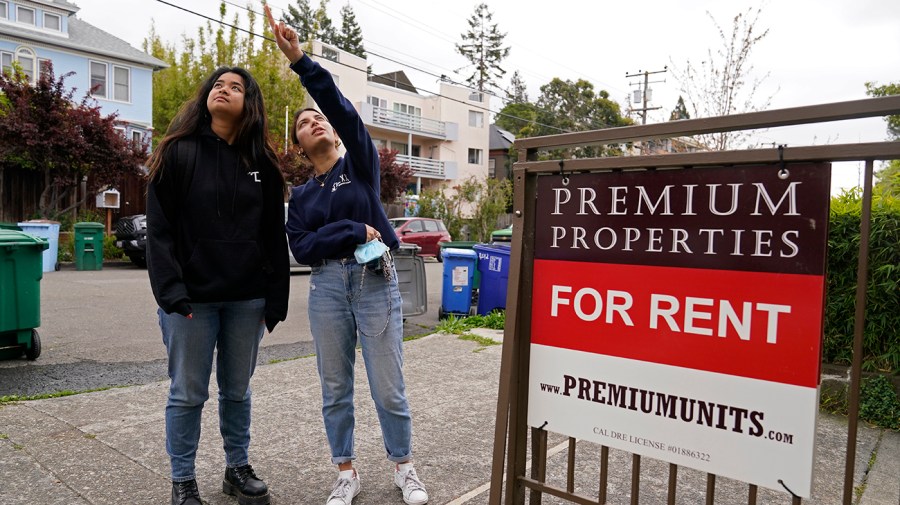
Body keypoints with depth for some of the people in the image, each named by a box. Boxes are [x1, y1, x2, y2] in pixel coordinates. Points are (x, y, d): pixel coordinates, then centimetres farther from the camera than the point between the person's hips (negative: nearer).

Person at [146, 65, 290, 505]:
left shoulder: (261, 162, 7)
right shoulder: (179, 153, 0)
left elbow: (274, 236, 6)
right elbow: (159, 229, -6)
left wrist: (276, 299, 2)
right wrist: (171, 293, -15)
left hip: (247, 299, 3)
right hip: (192, 298, -2)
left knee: (237, 390, 14)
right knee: (188, 393, 7)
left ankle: (237, 468, 30)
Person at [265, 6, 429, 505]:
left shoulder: (361, 164, 4)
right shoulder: (300, 196, 11)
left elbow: (343, 109, -13)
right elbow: (302, 249, -2)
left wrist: (301, 61, -21)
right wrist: (353, 232, -14)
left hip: (376, 282, -2)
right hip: (327, 288, 3)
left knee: (388, 387, 3)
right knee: (335, 387, 9)